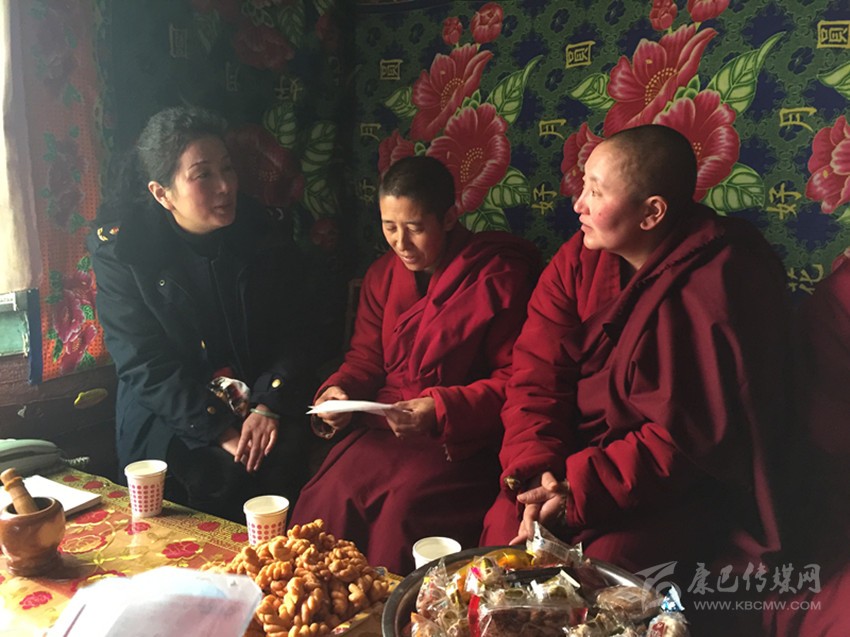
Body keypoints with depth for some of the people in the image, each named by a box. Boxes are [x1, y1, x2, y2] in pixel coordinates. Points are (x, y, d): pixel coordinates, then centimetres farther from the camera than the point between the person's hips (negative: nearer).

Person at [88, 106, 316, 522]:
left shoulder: (259, 234, 1)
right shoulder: (119, 249, -7)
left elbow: (287, 335, 2)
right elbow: (145, 366, -11)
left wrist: (267, 407, -14)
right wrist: (218, 430, -20)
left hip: (262, 404, 3)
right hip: (166, 417, -2)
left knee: (287, 454, -24)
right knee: (221, 472, -28)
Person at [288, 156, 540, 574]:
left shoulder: (499, 276, -5)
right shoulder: (383, 275, 13)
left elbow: (514, 380, -8)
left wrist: (443, 410, -20)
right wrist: (338, 390, -3)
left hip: (463, 438, -4)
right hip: (384, 429, 5)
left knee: (404, 509, -27)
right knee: (326, 498, -19)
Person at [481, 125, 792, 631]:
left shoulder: (719, 286, -18)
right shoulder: (581, 258, -1)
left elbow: (691, 437, -19)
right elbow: (537, 373, -5)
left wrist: (580, 489, -23)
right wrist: (535, 473, -19)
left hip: (680, 491, -4)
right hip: (576, 467, 5)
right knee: (504, 528, -13)